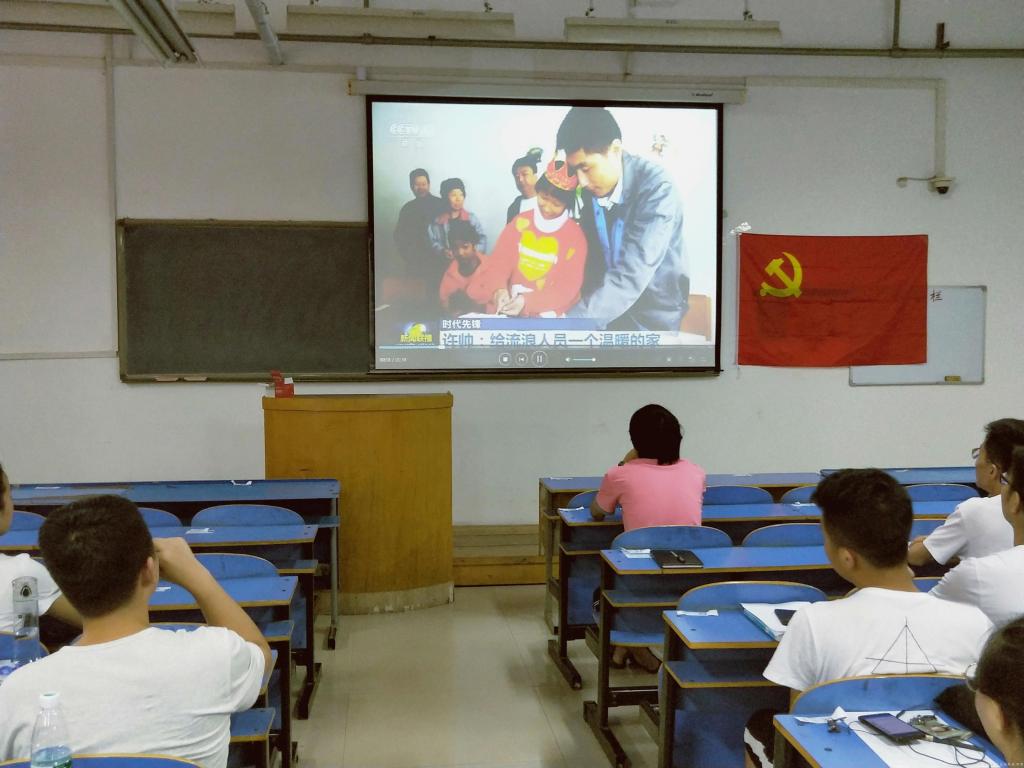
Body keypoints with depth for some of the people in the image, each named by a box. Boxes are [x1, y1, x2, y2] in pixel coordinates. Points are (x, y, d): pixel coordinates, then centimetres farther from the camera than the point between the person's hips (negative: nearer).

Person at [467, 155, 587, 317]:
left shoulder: (574, 236, -4)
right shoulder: (520, 222, 6)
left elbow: (567, 288, -8)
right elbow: (499, 262, 0)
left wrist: (527, 302, -22)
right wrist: (498, 289, -23)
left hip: (548, 311, -4)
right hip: (510, 303, 4)